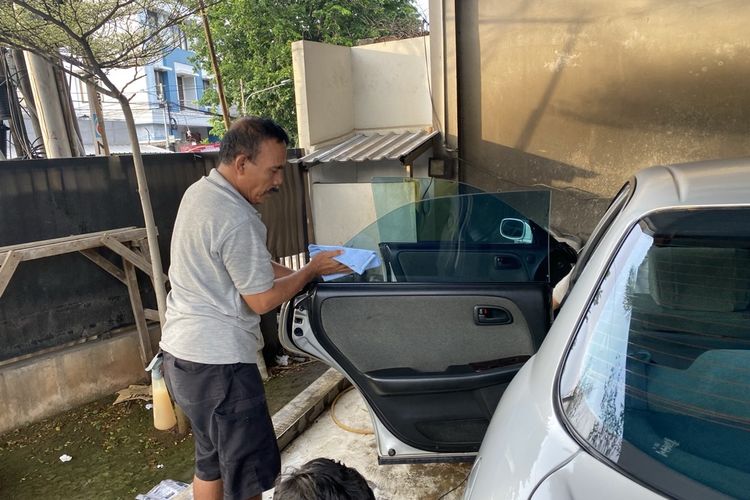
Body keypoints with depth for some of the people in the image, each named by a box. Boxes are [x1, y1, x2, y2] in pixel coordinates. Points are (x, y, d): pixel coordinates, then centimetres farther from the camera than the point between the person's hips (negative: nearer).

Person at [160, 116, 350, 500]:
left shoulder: (200, 192, 7)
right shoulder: (236, 219, -24)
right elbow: (263, 300, -17)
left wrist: (298, 272, 7)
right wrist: (310, 270, -4)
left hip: (182, 353, 10)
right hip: (217, 364, -10)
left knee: (211, 460, 23)